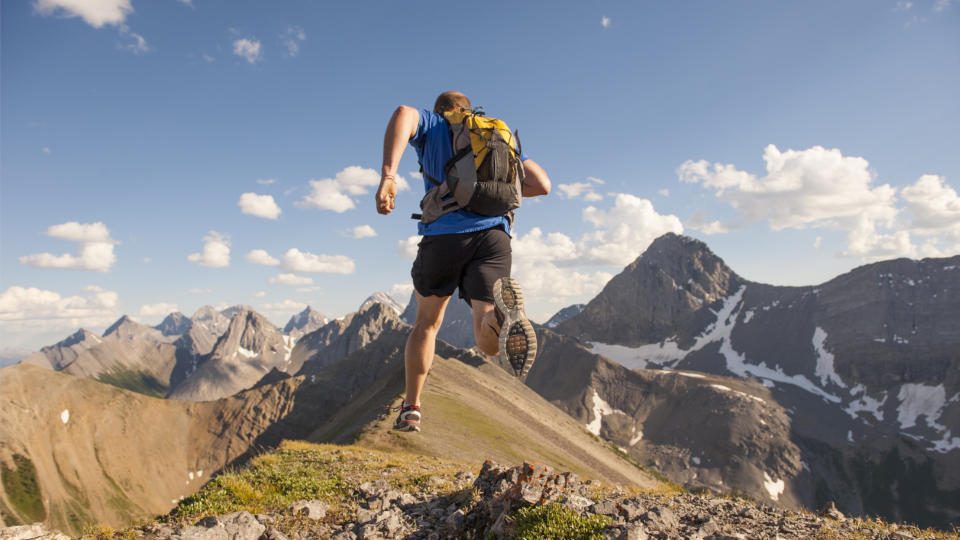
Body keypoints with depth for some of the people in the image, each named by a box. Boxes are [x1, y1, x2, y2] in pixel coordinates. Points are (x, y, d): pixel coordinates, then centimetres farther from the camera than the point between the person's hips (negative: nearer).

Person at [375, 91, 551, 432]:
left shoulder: (432, 125, 18)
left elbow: (403, 113, -7)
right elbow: (542, 184, 19)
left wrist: (387, 175, -18)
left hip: (444, 234, -1)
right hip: (494, 235, 1)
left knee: (426, 323, 22)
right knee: (489, 345, -5)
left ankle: (410, 409, 24)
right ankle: (502, 311, -41)